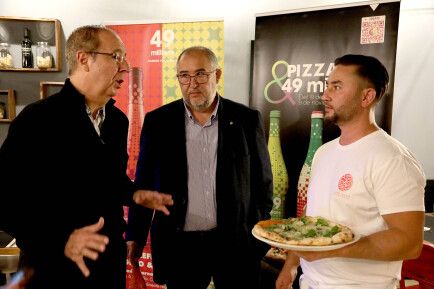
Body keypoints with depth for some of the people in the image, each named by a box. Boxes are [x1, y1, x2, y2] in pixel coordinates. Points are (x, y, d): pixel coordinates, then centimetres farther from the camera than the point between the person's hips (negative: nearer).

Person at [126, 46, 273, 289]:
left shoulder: (247, 120, -2)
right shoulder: (157, 121, -1)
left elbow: (263, 182, 4)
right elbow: (144, 184, 4)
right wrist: (135, 236, 4)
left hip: (235, 242, 0)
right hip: (178, 245, 1)